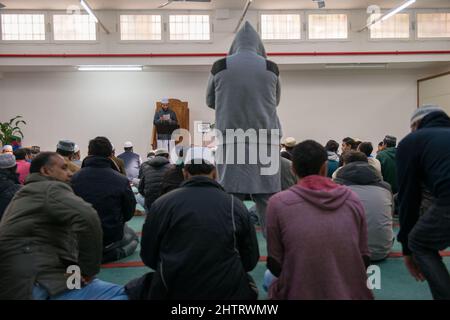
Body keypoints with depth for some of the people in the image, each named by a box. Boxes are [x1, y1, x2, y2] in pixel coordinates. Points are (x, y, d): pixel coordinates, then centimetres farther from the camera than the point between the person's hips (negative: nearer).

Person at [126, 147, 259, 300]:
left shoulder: (161, 204, -5)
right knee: (247, 283, 36)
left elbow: (148, 257, 4)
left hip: (173, 292, -1)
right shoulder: (236, 205, -3)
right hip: (229, 292, 1)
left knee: (135, 288, 30)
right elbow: (251, 260, 4)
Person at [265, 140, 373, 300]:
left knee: (269, 277, 29)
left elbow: (275, 265, -2)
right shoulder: (353, 199, -2)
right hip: (353, 293, 4)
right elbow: (364, 259, 6)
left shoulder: (278, 202, -11)